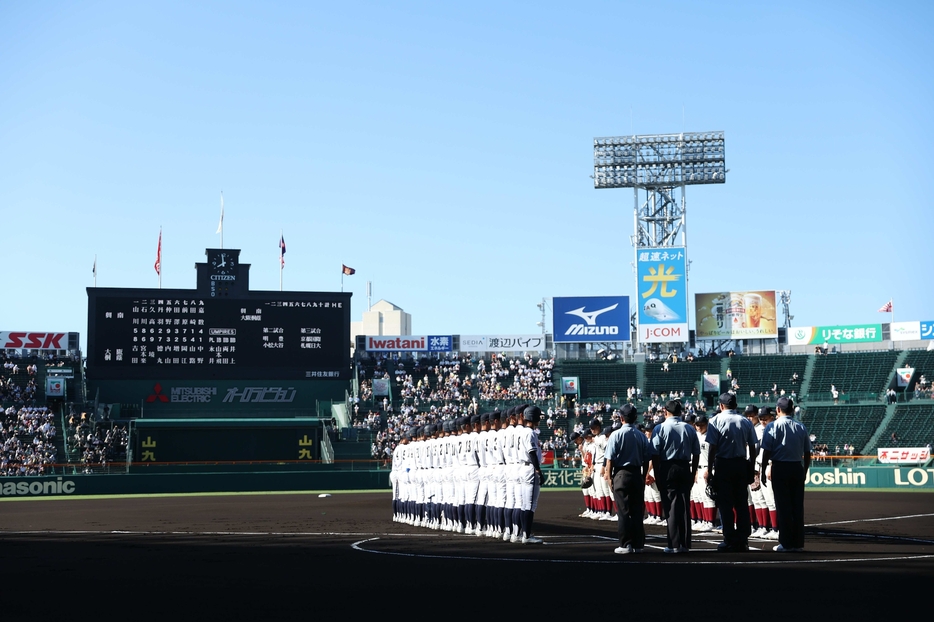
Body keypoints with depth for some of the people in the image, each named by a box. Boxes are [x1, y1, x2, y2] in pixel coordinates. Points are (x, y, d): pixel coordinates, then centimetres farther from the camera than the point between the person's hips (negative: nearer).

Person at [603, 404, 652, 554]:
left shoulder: (617, 434, -8)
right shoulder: (642, 436, 3)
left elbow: (610, 458, -9)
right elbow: (646, 459, 5)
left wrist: (609, 476, 0)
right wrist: (643, 477, 14)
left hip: (621, 474, -3)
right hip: (637, 474, 3)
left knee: (623, 511, -1)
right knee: (637, 511, 7)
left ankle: (626, 544, -3)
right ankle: (638, 544, 9)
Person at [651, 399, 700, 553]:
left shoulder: (660, 428, -5)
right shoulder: (689, 429, 6)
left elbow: (655, 454, -8)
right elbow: (696, 454, 8)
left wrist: (657, 475, -2)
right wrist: (693, 473, 15)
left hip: (667, 468, -3)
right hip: (685, 469, 4)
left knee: (670, 506, -1)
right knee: (684, 505, 7)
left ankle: (674, 545, -4)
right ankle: (685, 544, 9)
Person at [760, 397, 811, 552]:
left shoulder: (772, 426, -5)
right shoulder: (801, 427, 6)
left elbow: (766, 452, -8)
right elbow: (807, 453, 8)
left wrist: (763, 471, -1)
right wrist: (804, 472, 17)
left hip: (780, 468, -4)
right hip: (798, 468, 4)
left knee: (783, 506, -1)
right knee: (798, 505, 7)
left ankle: (786, 543, -1)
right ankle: (798, 542, 10)